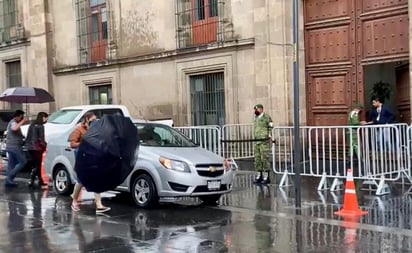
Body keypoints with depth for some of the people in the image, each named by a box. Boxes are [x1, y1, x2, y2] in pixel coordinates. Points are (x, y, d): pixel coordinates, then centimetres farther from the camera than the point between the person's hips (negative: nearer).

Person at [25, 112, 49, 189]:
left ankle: (41, 182, 19)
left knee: (36, 165, 13)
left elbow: (29, 136, 15)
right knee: (37, 166, -1)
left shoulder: (32, 125, 13)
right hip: (37, 148, -9)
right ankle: (31, 182, -1)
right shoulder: (40, 126, -14)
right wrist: (45, 145, -4)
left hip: (30, 147, 9)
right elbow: (41, 139, -17)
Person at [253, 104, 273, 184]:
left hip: (264, 141, -7)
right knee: (257, 159, 7)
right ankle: (258, 176, 12)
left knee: (265, 158, -7)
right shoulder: (255, 118, 18)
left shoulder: (267, 117, -4)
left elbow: (271, 128, -5)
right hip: (256, 141, 7)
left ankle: (266, 177, -3)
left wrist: (269, 136, -14)